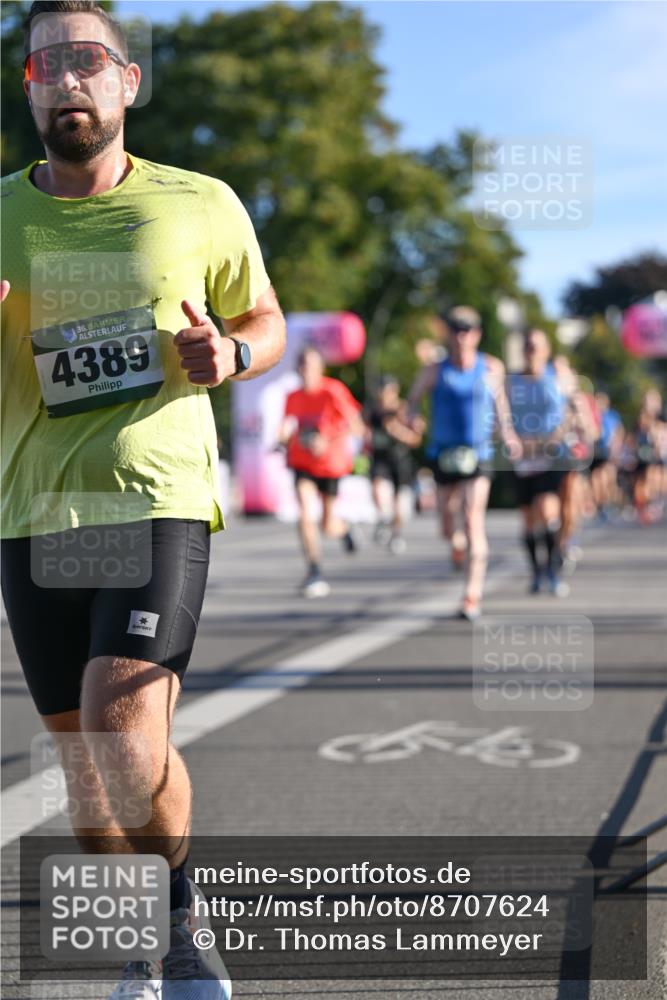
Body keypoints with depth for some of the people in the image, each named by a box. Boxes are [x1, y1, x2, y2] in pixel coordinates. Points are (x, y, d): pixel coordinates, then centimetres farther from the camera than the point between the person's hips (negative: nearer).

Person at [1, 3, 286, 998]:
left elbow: (268, 323, 15)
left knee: (124, 729, -21)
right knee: (82, 753, 9)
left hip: (158, 495, -3)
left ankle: (179, 909, 6)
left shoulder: (203, 206, 3)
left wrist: (228, 353, -8)